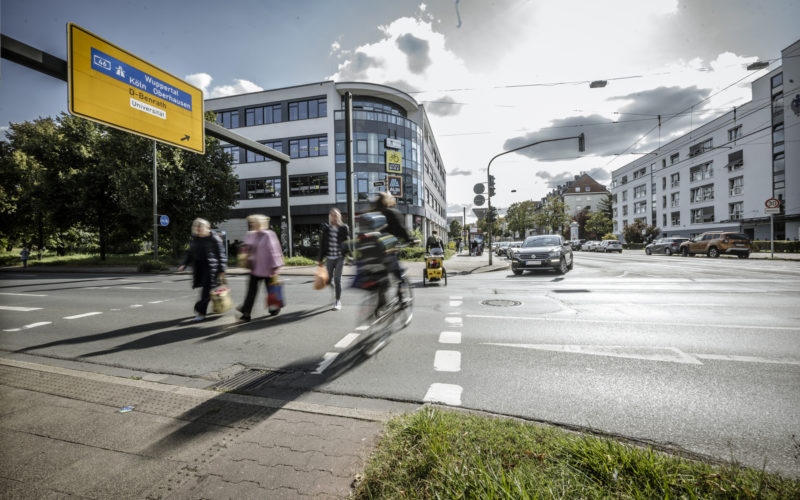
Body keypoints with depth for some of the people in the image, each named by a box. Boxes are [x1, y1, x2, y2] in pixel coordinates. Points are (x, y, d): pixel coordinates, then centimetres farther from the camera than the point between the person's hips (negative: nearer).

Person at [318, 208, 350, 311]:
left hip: (340, 257, -3)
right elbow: (322, 244, 5)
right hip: (329, 257, 3)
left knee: (337, 279, -6)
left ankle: (338, 301, 7)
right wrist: (320, 259, 4)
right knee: (329, 280, 10)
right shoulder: (326, 228, 2)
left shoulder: (344, 228, -2)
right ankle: (336, 291, 43)